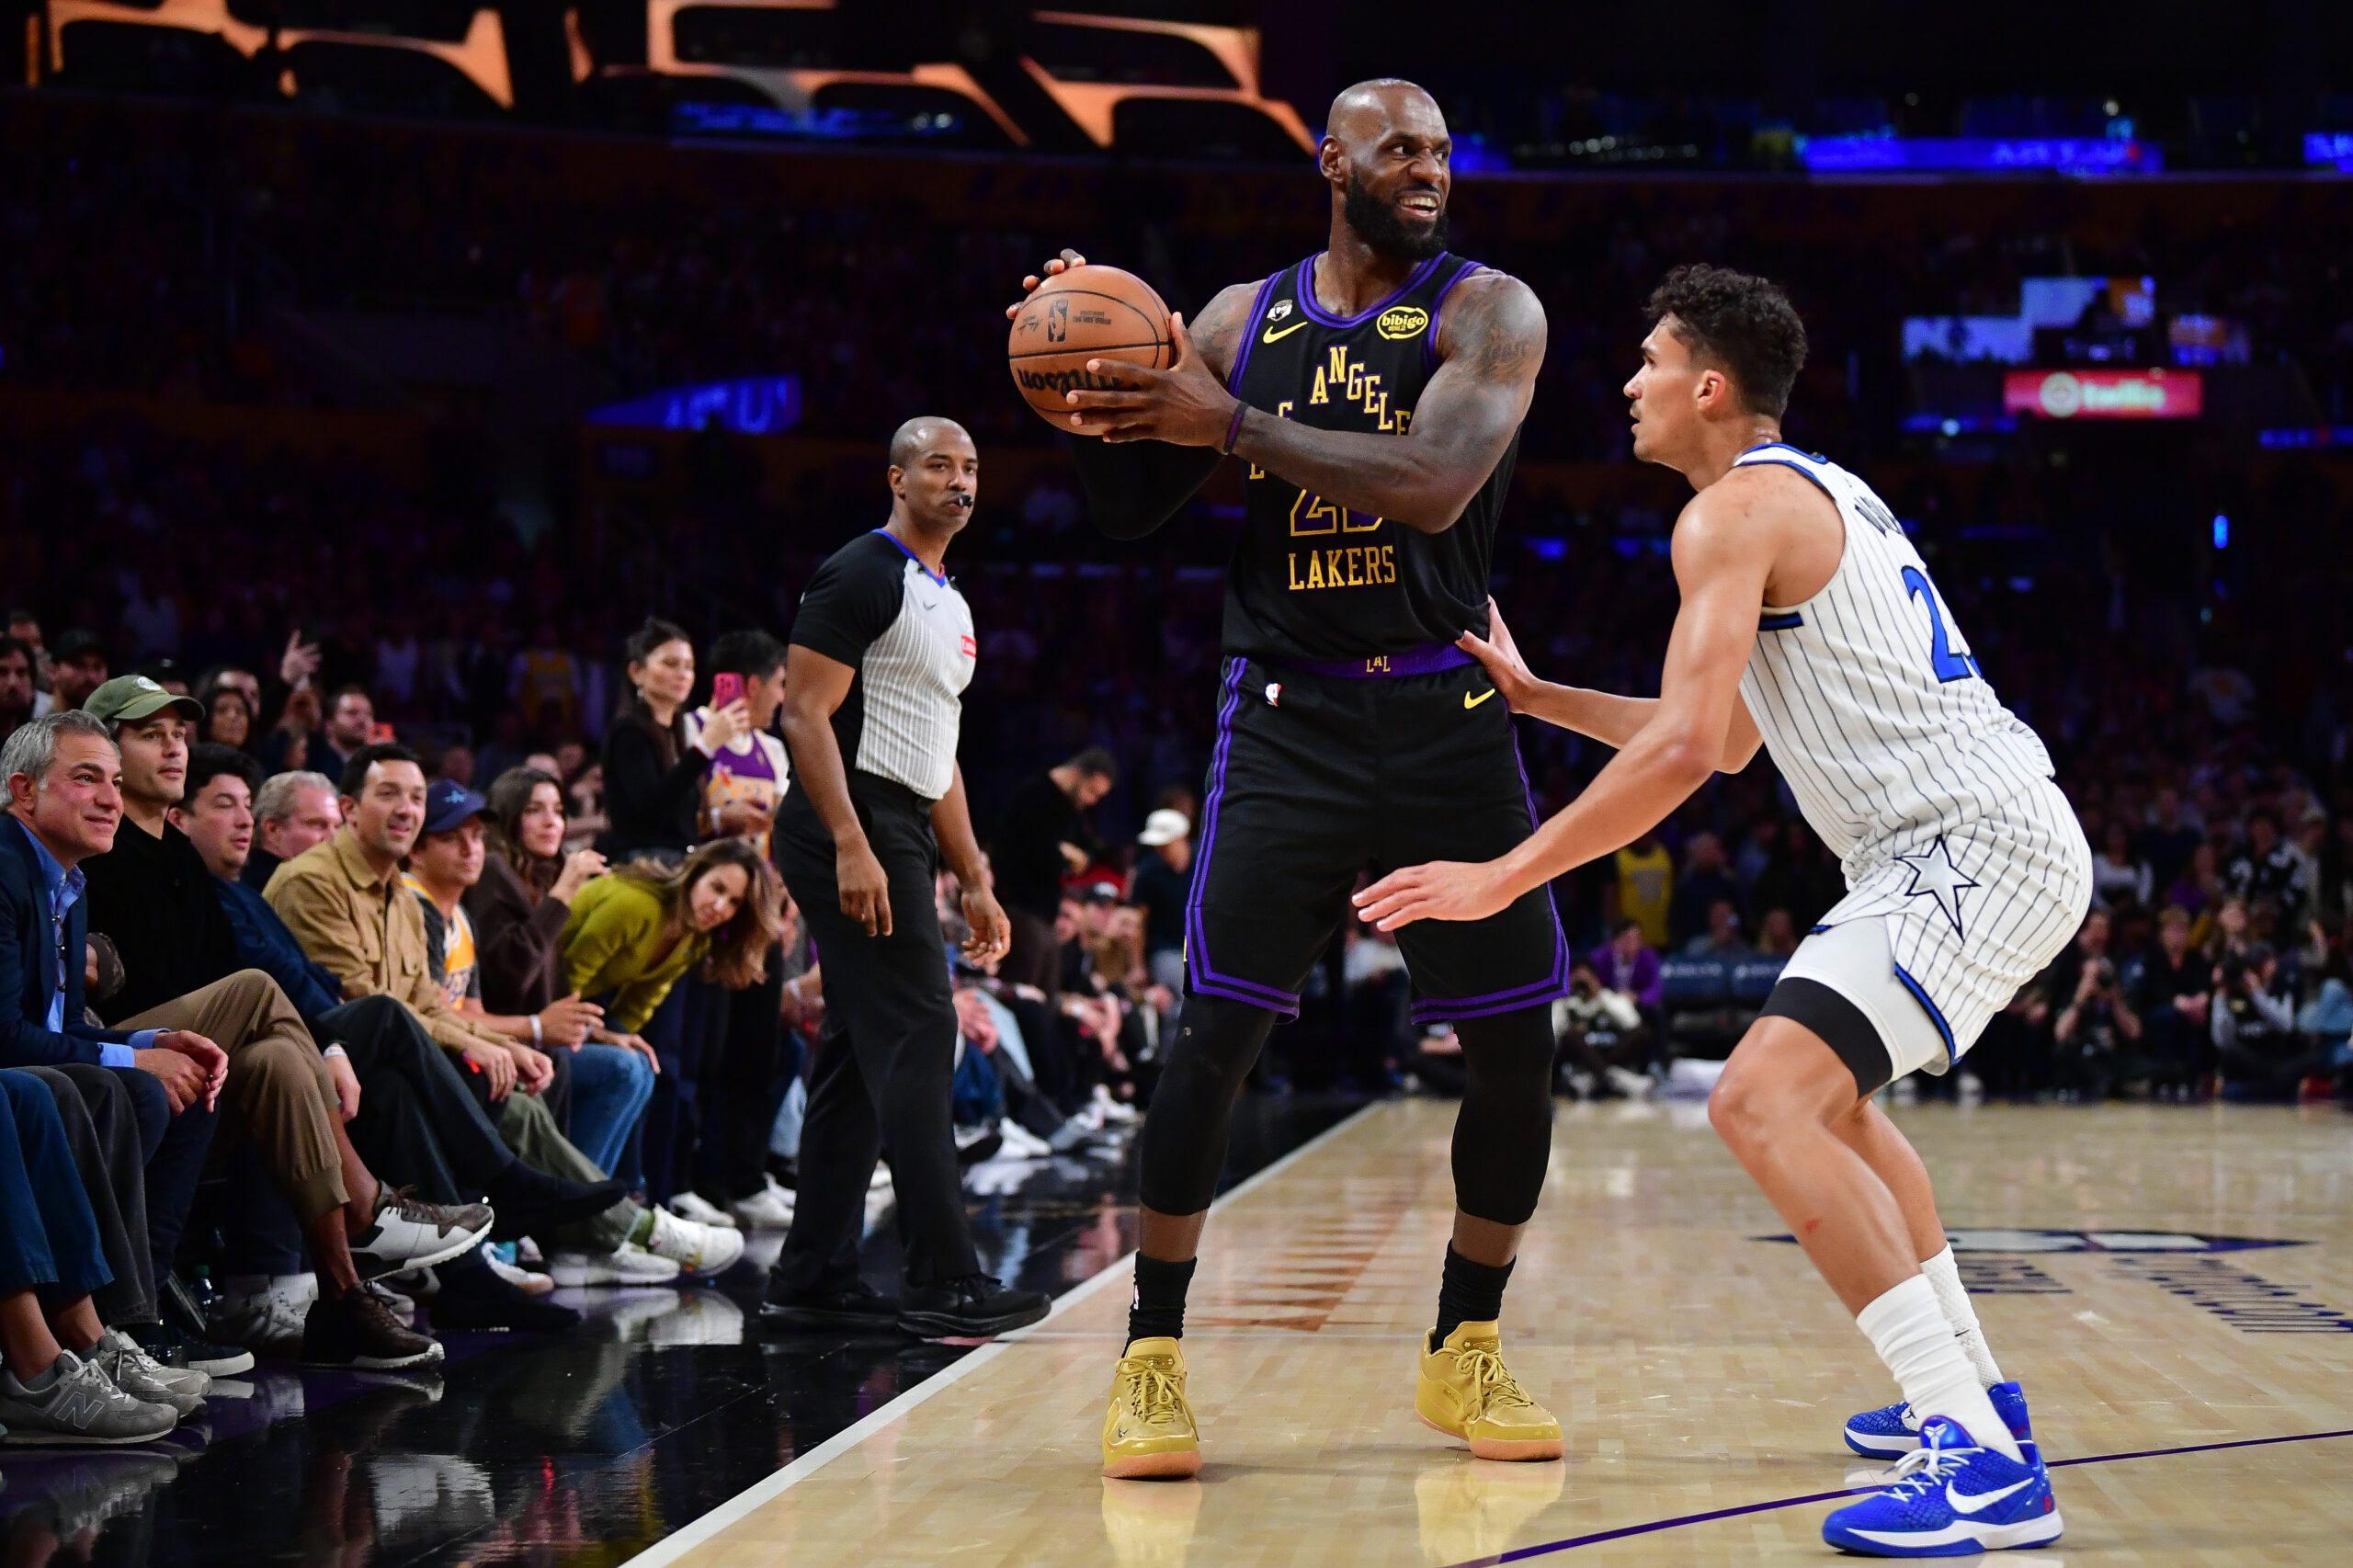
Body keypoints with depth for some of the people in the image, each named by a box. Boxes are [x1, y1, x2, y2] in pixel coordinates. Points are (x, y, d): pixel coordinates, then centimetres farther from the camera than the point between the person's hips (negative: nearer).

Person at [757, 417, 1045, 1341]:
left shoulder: (950, 604, 20)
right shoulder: (862, 575, -9)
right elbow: (805, 715, -16)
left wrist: (974, 882, 21)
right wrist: (851, 847, -25)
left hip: (901, 835, 10)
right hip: (853, 830, -10)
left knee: (860, 1057, 9)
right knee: (916, 1039, -13)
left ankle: (812, 1280, 13)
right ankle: (944, 1282, -13)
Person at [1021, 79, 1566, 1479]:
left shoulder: (1490, 311, -3)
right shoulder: (1244, 318, 7)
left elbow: (1433, 486, -21)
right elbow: (1134, 512, 10)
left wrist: (1232, 424, -22)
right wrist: (1098, 408, -10)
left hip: (1447, 717, 0)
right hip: (1289, 718, 0)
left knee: (1517, 1044, 1)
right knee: (1216, 1031, -8)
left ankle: (1466, 1353, 18)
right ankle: (1152, 1360, 3)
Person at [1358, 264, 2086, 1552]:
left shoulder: (1733, 512, -9)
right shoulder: (1822, 495, 23)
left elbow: (1687, 748, -20)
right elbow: (1732, 741, 30)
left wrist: (1499, 879, -16)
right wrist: (1533, 695, 31)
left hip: (1971, 849, -11)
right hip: (2001, 835, 11)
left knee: (1763, 1100, -21)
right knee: (1828, 1090, 29)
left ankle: (1985, 1462, -28)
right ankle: (1966, 1389, 33)